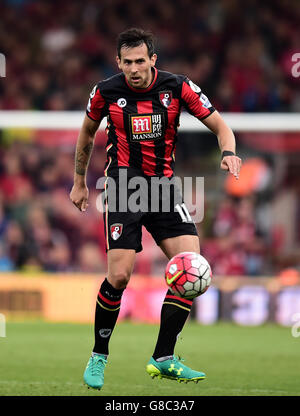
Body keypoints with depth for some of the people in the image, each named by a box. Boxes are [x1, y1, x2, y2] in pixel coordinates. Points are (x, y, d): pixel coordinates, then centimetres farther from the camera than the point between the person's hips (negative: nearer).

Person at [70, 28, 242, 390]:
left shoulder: (177, 87, -6)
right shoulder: (106, 92, -5)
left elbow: (219, 125, 1)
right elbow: (87, 132, 14)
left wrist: (228, 152, -20)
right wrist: (79, 182, 20)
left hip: (164, 184, 2)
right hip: (123, 185, -2)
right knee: (119, 275, -14)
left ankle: (163, 359, -4)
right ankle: (98, 357, 8)